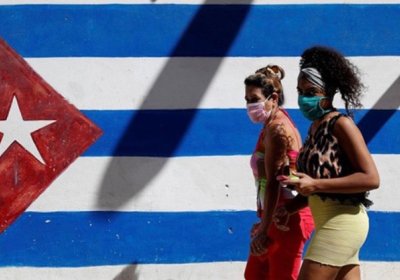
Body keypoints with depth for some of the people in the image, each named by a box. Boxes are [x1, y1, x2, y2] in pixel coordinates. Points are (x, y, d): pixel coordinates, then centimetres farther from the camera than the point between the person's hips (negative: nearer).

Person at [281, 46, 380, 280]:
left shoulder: (341, 124, -13)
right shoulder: (316, 127, 11)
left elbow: (371, 178, -19)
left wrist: (315, 185, -23)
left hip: (342, 222, -9)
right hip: (333, 222, 9)